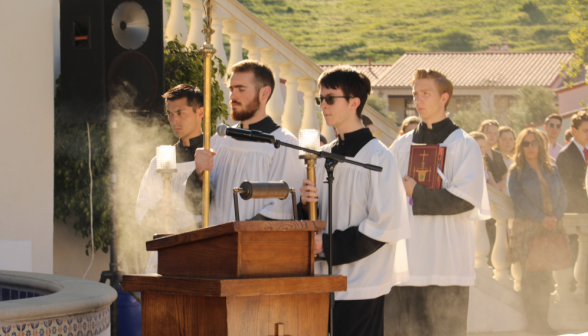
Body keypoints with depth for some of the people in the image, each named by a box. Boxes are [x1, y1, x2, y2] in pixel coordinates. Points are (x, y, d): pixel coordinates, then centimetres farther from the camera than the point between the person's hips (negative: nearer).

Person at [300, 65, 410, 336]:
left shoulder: (377, 157, -8)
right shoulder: (324, 157, 14)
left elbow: (384, 224, -13)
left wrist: (329, 245, -14)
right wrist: (306, 204, -4)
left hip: (361, 287, -7)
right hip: (325, 281, 7)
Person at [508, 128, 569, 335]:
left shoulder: (552, 170, 14)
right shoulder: (516, 172, 3)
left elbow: (562, 196, 9)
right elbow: (518, 200, -8)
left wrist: (555, 217, -10)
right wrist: (541, 218, -16)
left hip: (551, 227, 3)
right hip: (527, 228, -3)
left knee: (546, 276, 1)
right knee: (531, 275, -6)